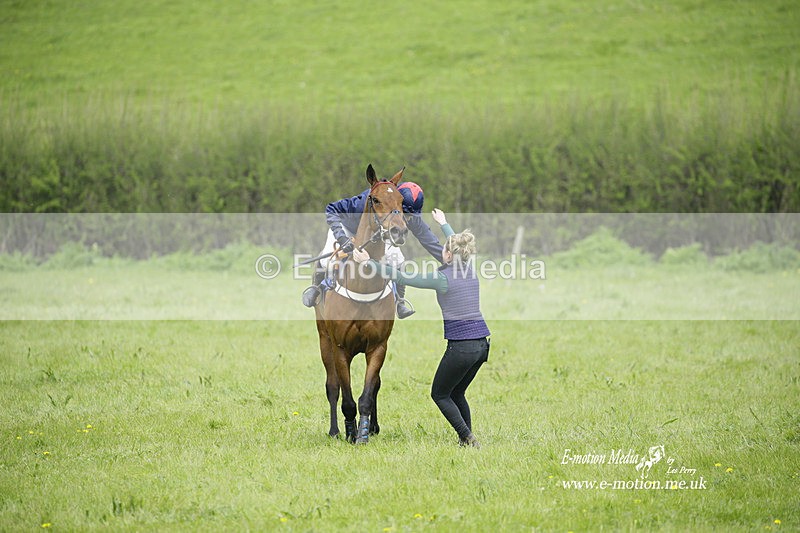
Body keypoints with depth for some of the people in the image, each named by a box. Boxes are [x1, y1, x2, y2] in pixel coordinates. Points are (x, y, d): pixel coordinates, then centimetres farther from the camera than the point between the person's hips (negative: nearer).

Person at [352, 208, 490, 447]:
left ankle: (468, 439, -2)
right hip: (482, 343, 7)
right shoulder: (469, 270, 8)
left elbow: (401, 277, -10)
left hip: (461, 346, -7)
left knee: (440, 394, 10)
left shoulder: (443, 278, -12)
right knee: (456, 393, 22)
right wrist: (444, 224, 48)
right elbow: (458, 249, 30)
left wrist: (369, 262, -5)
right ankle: (468, 441, 17)